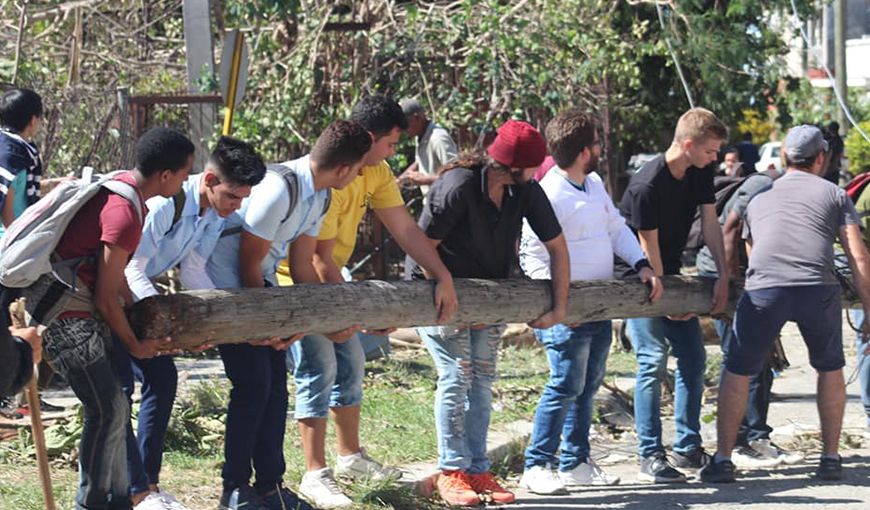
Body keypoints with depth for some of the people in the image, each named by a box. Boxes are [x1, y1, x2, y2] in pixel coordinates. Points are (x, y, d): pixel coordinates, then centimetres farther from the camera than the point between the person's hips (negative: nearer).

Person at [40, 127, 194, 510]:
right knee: (107, 410, -5)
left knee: (114, 407, 13)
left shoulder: (120, 184, 6)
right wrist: (134, 345, -2)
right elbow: (106, 297, -16)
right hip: (66, 317, -10)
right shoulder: (125, 216, -23)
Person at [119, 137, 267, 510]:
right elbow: (130, 270, -29)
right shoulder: (164, 205, -31)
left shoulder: (215, 216, -4)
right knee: (118, 385, -13)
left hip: (134, 295, 9)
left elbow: (193, 273, 2)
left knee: (162, 377, 5)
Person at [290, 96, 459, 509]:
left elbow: (405, 228, -2)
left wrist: (444, 278, -10)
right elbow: (319, 257, -28)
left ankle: (350, 456, 27)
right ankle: (315, 475, -9)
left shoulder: (376, 172, -2)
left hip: (327, 277, 9)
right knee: (318, 368, -12)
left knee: (350, 363, 14)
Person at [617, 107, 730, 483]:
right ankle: (650, 457, -11)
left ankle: (688, 448, 13)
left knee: (693, 357, 5)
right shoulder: (647, 185, -27)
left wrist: (724, 276, -6)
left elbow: (710, 223, 0)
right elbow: (649, 246, -21)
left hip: (671, 277, 8)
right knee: (654, 360, -14)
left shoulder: (701, 172, -3)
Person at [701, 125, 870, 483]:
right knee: (830, 369, 22)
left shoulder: (758, 200, 30)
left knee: (738, 372, 15)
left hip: (763, 289, 1)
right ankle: (830, 459, 23)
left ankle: (722, 461, 12)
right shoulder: (834, 195, 20)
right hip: (818, 288, -1)